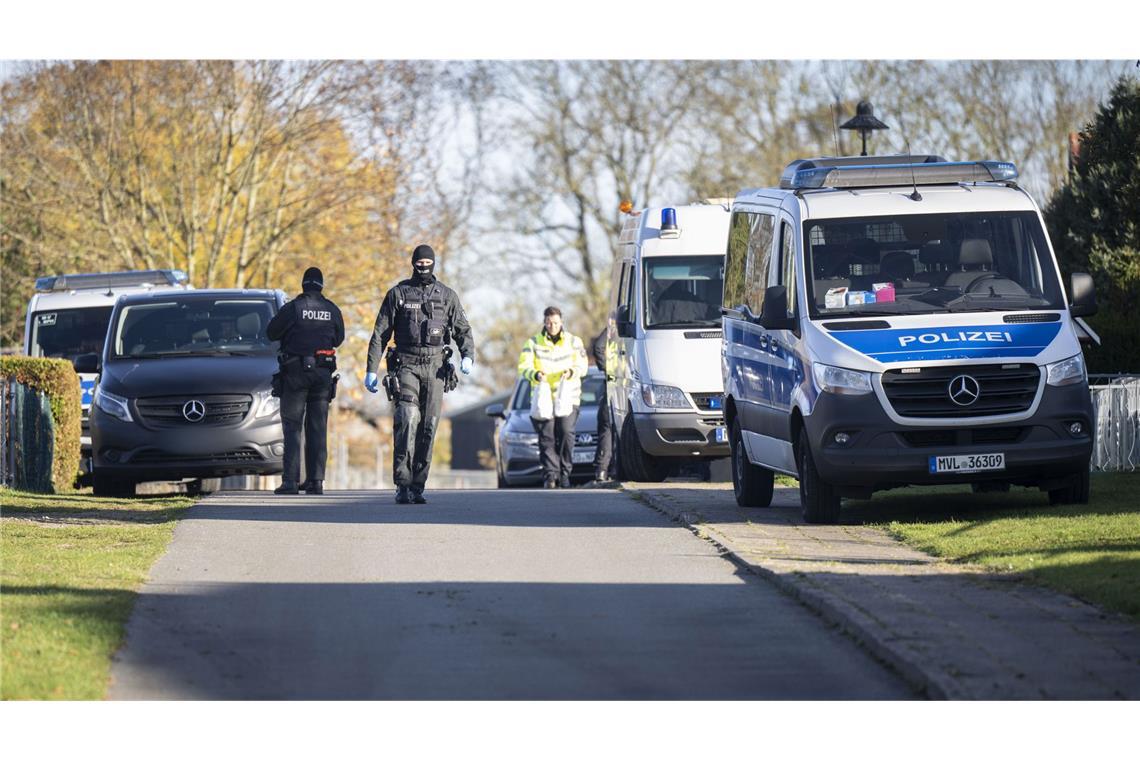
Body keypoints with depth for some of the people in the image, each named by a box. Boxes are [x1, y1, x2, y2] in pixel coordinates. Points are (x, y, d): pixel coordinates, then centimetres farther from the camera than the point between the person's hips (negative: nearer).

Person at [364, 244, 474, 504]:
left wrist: (468, 356, -10)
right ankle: (403, 485, -21)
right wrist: (371, 370, 0)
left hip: (435, 368, 3)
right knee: (407, 420, -19)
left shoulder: (447, 296, 10)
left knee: (428, 427, 0)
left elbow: (463, 330, 10)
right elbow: (380, 334, 6)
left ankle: (418, 486, 5)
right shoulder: (398, 294, 5)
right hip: (407, 365, -2)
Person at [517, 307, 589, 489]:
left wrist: (571, 372, -17)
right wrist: (535, 374, -23)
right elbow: (524, 367, -1)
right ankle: (550, 475, -7)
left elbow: (582, 366, 6)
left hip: (568, 397, 0)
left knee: (566, 432, -14)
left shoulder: (574, 342, 10)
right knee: (546, 436, -9)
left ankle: (564, 473, -5)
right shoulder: (533, 343, 7)